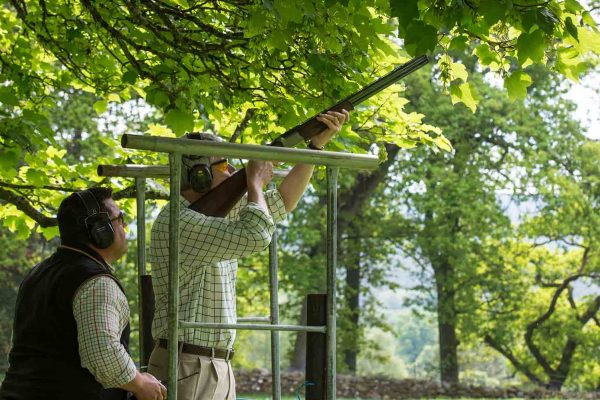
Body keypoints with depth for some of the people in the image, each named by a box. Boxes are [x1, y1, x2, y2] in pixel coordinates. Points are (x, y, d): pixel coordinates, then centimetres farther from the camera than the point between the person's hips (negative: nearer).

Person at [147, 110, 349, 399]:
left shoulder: (217, 214, 13)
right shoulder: (176, 222, -16)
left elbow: (282, 202, 21)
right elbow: (256, 236, -25)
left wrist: (317, 143, 14)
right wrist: (256, 181, -6)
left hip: (218, 367, 10)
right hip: (187, 368, -9)